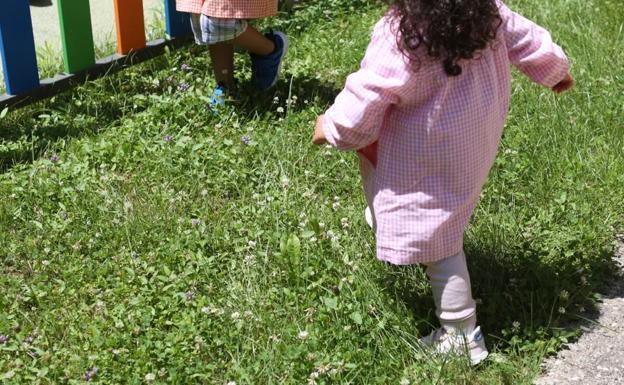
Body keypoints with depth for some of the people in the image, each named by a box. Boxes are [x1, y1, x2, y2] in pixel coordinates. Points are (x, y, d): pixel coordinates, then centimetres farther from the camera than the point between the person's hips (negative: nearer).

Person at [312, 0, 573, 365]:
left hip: (431, 160, -7)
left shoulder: (401, 38, -31)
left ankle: (462, 337, 21)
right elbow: (525, 37, 5)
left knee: (436, 240, 8)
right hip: (476, 138, 7)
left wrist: (331, 127, 0)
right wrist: (557, 69, 26)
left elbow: (365, 99, -21)